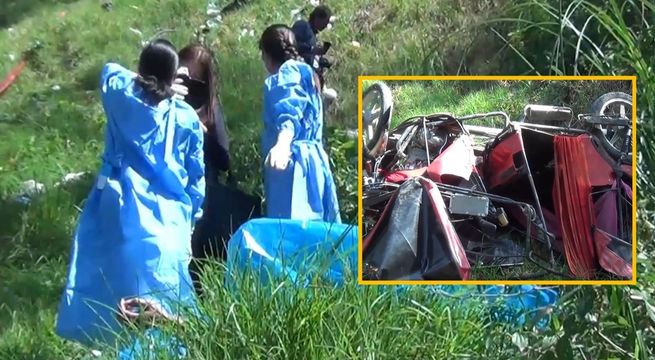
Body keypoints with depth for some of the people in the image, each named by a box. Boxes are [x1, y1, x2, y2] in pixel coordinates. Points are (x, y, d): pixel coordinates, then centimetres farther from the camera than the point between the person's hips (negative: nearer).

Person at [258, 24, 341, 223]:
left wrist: (282, 144, -46)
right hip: (311, 160, 10)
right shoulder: (304, 73, 21)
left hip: (291, 164, -10)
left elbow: (289, 114, -28)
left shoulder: (284, 76, -8)